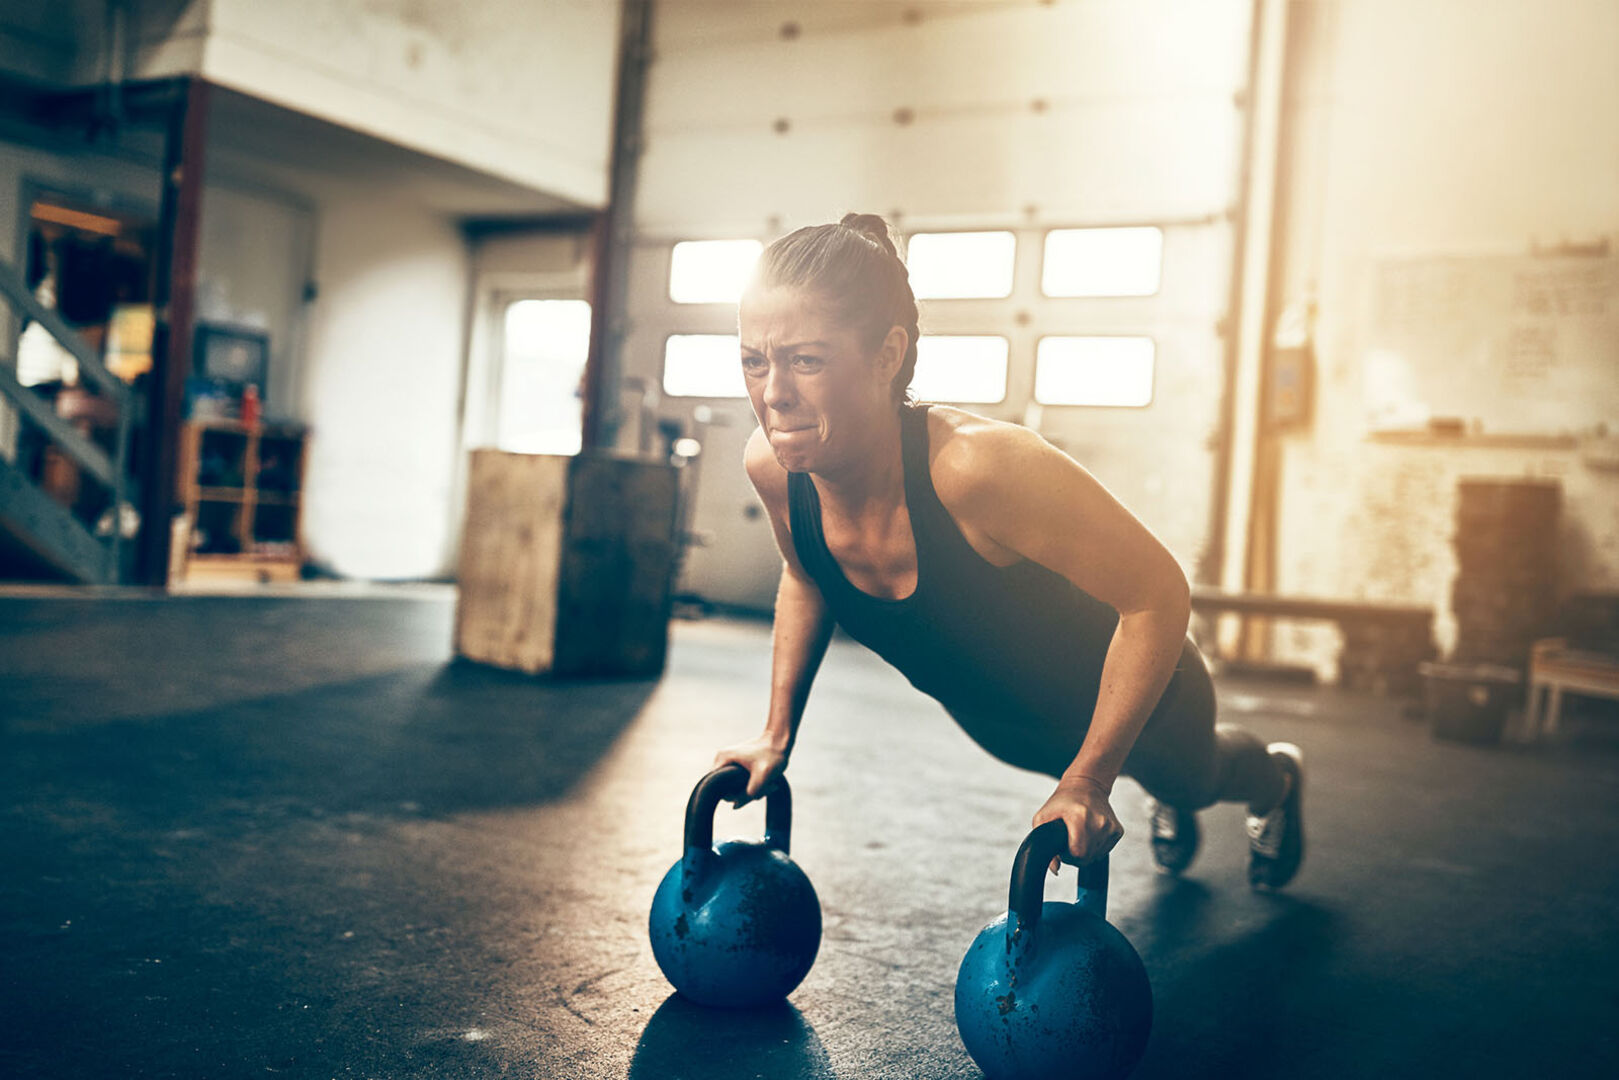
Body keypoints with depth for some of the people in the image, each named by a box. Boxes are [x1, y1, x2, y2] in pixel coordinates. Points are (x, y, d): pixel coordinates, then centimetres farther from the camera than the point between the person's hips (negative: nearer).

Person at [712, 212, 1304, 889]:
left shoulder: (980, 466, -47)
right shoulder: (771, 467, -28)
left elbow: (1158, 594, -35)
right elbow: (804, 577, -4)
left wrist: (1087, 781, -33)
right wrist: (778, 734, -6)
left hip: (1125, 698, -4)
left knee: (1191, 778, 33)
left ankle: (1276, 780, 70)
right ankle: (1169, 802, 75)